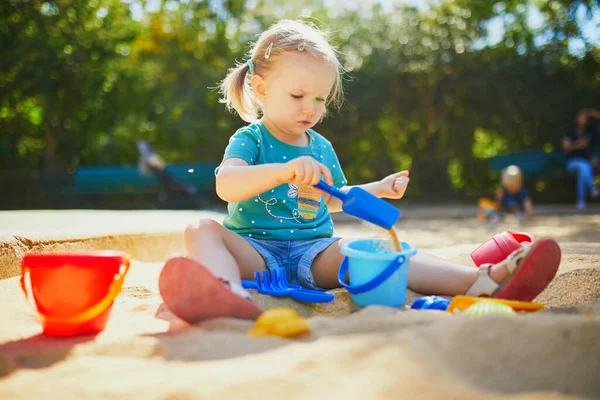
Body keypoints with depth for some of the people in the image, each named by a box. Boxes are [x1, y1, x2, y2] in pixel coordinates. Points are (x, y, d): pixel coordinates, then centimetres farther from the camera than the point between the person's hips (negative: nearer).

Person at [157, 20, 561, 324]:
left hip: (314, 251, 4)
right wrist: (283, 170, -40)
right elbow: (226, 185, -25)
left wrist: (378, 189, 24)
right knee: (202, 230, -32)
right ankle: (229, 295, -67)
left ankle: (483, 280, -43)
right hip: (256, 249, -3)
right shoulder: (249, 139, -2)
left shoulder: (321, 147, 16)